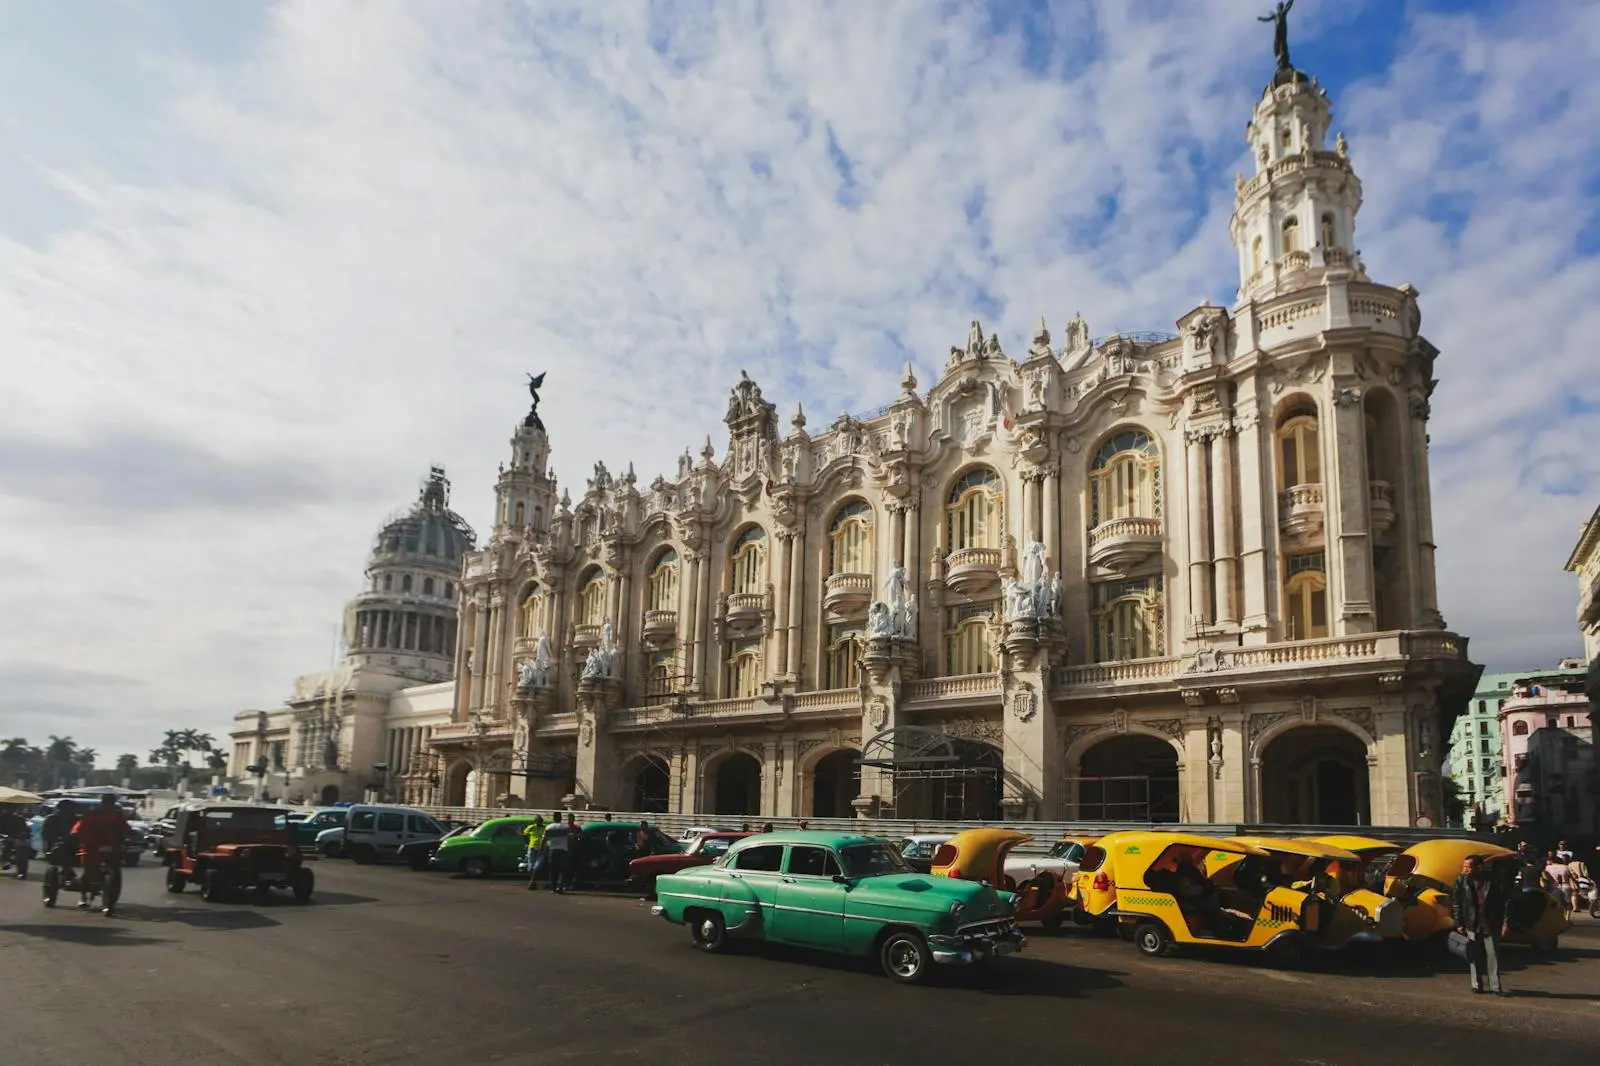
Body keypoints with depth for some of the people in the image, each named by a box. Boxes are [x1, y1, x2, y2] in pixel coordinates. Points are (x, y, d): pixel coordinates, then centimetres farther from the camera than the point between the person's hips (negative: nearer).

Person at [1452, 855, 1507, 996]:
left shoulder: (1492, 881, -7)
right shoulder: (1461, 881, -3)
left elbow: (1503, 902, 0)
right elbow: (1455, 903, 2)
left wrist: (1504, 922, -5)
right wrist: (1458, 923, 0)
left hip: (1490, 926, -1)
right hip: (1471, 926, 1)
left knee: (1493, 955, 2)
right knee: (1474, 957, 6)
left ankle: (1495, 986, 12)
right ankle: (1477, 986, 16)